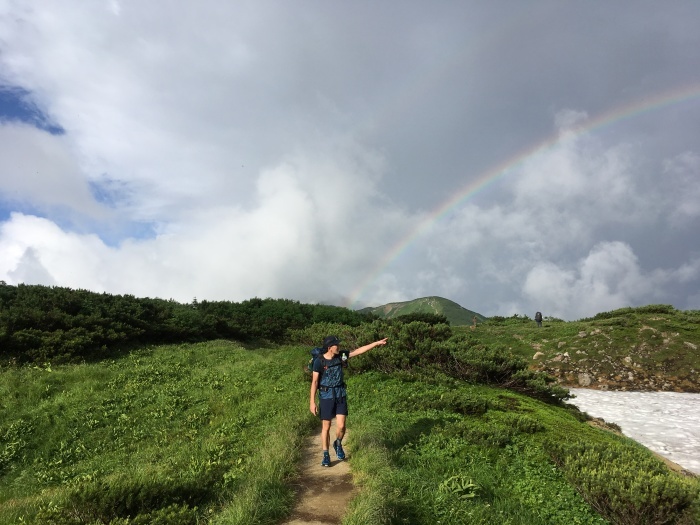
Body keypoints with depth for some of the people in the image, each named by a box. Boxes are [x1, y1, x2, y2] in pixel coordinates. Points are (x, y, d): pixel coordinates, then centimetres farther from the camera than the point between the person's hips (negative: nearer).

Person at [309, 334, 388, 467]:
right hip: (326, 396, -3)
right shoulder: (319, 361, -13)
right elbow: (314, 382, -11)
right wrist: (312, 402, -13)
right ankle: (326, 456, 18)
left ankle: (338, 444, 27)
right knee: (326, 427, 4)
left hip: (341, 395, 3)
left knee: (341, 426, -4)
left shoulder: (340, 356, -1)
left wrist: (377, 343, -1)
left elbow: (359, 351, 1)